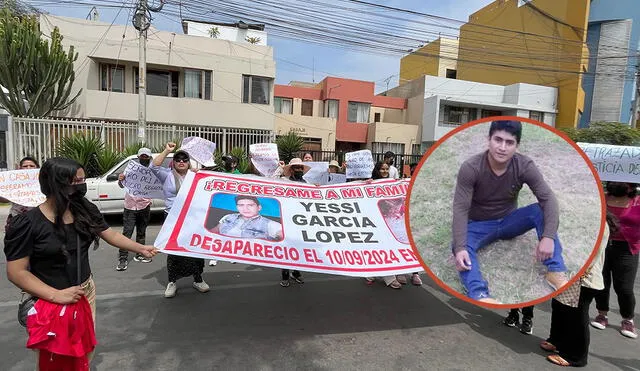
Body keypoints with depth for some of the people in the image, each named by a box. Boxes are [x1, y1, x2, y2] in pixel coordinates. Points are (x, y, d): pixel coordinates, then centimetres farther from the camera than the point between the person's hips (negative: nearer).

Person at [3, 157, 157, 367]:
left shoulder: (85, 210, -5)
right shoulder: (27, 223, -20)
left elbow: (111, 235, 2)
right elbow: (16, 272, -18)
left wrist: (140, 249, -8)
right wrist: (56, 295, -24)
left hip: (86, 291, 5)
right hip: (50, 301, -4)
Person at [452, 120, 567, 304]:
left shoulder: (525, 165, -17)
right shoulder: (470, 168, -25)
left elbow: (548, 199, -20)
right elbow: (461, 209, -28)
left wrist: (548, 237, -36)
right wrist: (460, 247, -40)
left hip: (509, 221, 3)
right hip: (478, 225, -2)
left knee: (540, 210, -25)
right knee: (460, 248, -33)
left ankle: (555, 272, -20)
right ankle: (479, 296, -51)